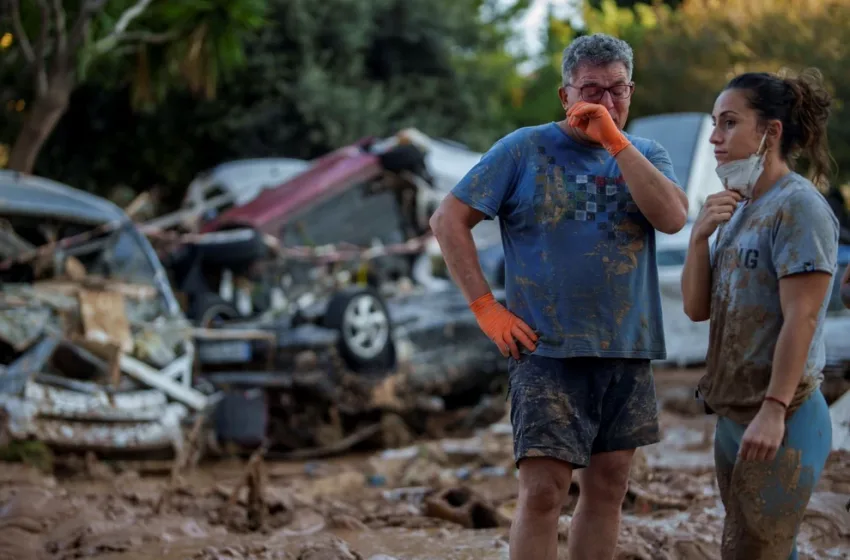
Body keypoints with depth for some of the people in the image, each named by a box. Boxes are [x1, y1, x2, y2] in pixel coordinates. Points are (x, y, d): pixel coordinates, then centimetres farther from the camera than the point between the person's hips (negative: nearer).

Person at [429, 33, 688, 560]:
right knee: (543, 492, -10)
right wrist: (486, 307, -8)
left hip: (627, 352, 4)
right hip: (548, 349, -4)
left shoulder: (646, 155, 9)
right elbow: (449, 219, -1)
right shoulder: (525, 149, 0)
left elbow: (673, 217, -11)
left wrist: (615, 140, -13)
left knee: (608, 488, 9)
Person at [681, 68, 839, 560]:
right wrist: (701, 236, -3)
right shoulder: (738, 209, 12)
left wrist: (774, 410, -23)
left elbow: (800, 319, -19)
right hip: (733, 415, 8)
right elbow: (698, 309, 11)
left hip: (780, 421, -8)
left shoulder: (798, 206, -13)